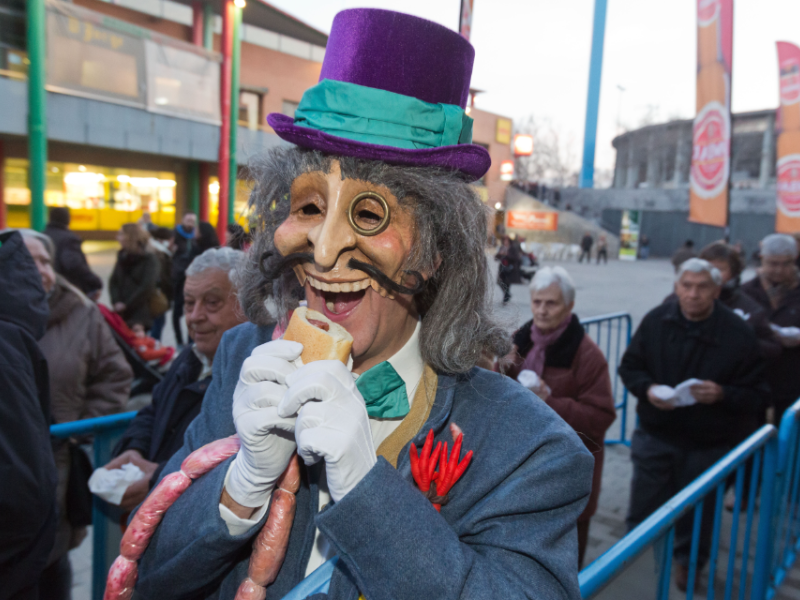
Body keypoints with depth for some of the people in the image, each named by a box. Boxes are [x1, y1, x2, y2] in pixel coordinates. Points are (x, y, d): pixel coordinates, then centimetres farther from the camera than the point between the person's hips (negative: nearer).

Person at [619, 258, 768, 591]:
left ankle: (688, 561, 44)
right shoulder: (656, 320, -8)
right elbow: (629, 366, 2)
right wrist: (647, 389, -18)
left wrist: (721, 395, -28)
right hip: (655, 435, 1)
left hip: (707, 445, -1)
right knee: (644, 502, 16)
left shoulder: (739, 334, -14)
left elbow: (755, 397, -9)